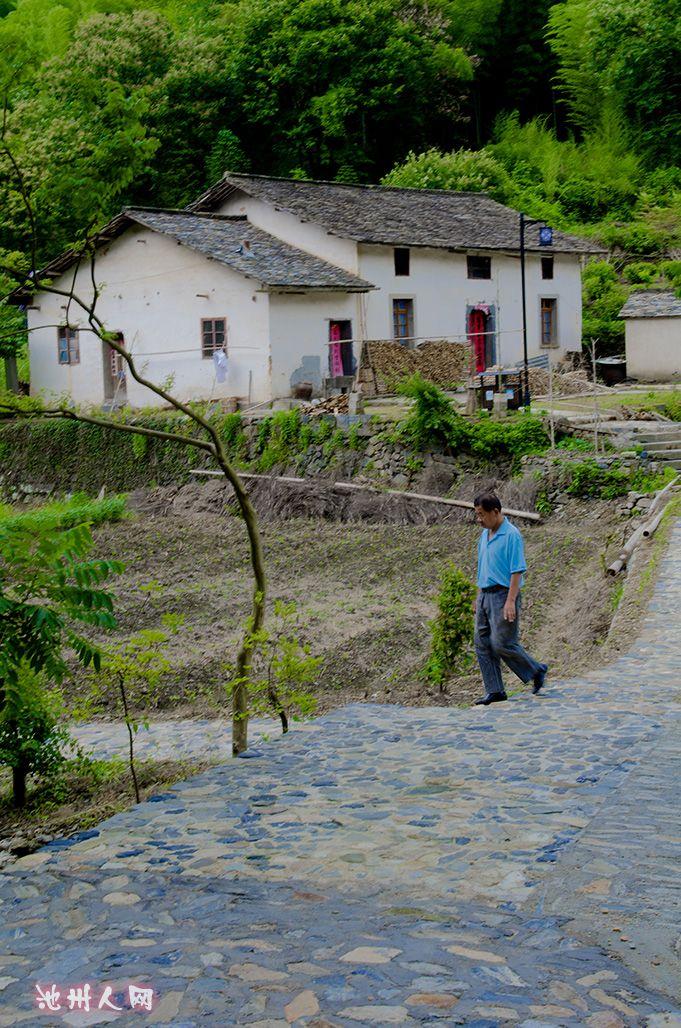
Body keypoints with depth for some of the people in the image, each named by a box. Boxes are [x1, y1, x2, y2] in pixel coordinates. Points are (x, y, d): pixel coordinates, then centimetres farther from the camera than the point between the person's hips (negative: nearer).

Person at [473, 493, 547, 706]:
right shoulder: (485, 535, 13)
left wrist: (510, 601, -22)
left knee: (502, 644, -9)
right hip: (485, 595, 9)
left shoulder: (511, 535, -14)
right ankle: (494, 691, 11)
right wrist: (479, 597, 20)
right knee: (483, 645, 5)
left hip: (503, 594, -9)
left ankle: (537, 671, 12)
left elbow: (517, 571, -17)